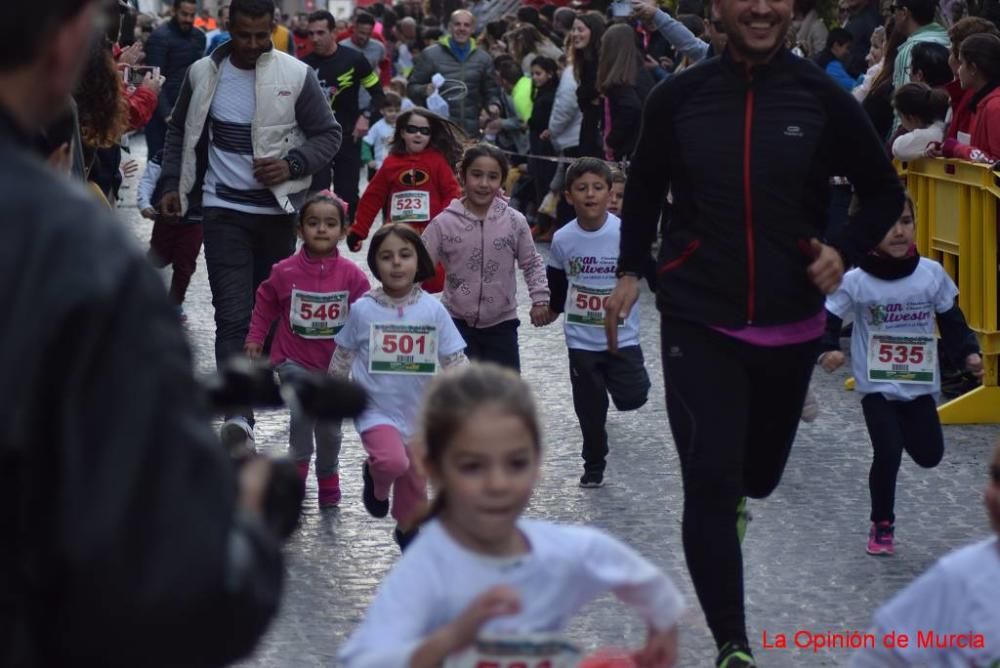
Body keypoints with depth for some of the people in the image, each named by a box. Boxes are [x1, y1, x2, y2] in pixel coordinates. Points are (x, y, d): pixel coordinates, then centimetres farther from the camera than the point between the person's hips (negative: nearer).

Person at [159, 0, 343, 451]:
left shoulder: (296, 76, -5)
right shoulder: (203, 74, 1)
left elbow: (328, 134, 2)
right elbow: (180, 132, 16)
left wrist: (292, 165, -14)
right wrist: (172, 184, 6)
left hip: (277, 209, 1)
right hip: (224, 210, -1)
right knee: (233, 314, -12)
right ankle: (238, 415, -20)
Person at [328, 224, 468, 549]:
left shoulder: (433, 310, -7)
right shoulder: (363, 309, -9)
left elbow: (454, 360, -3)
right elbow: (342, 357, 4)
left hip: (418, 413, 2)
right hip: (376, 409, -2)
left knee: (414, 478, 15)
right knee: (393, 462, -28)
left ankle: (408, 528, 42)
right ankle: (375, 477, 7)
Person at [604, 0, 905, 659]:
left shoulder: (823, 98, -7)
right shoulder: (678, 98, -5)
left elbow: (885, 193, 4)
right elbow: (646, 189, 13)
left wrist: (845, 251, -12)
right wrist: (631, 270, 5)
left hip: (791, 324, 2)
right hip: (698, 320, -1)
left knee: (760, 470, 20)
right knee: (708, 482, -13)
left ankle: (736, 495, 59)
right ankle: (733, 646, -5)